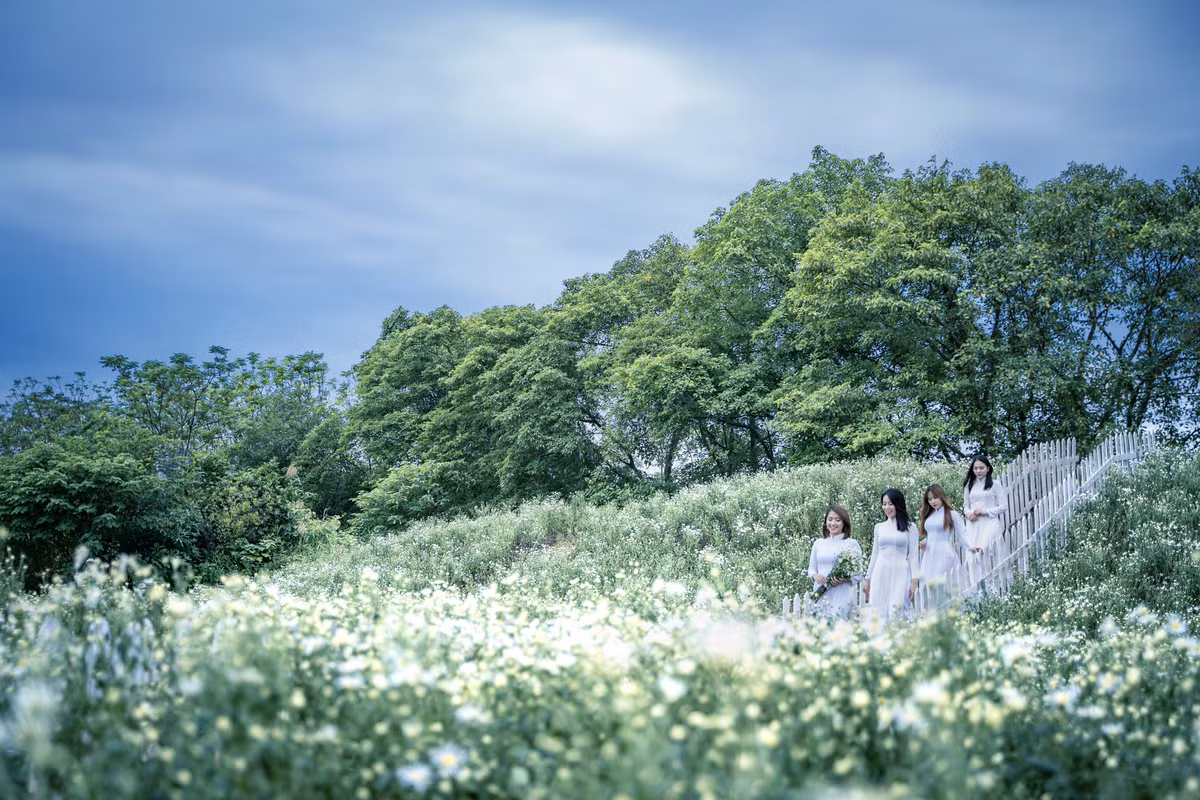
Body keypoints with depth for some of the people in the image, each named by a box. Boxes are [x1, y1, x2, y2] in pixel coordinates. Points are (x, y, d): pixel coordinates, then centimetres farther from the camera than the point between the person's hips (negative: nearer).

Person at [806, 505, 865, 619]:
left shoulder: (852, 544, 1)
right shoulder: (818, 543, 12)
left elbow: (859, 574, 3)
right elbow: (811, 569, 18)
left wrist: (844, 579, -15)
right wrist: (815, 576, -4)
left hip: (842, 596, -3)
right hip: (820, 595, 3)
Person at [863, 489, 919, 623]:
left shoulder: (910, 527, 4)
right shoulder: (879, 527, 14)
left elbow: (913, 555, 3)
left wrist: (914, 580, -4)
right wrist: (868, 578, 17)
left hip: (900, 575, -3)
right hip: (880, 574, 3)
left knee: (896, 611, -14)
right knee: (879, 613, -4)